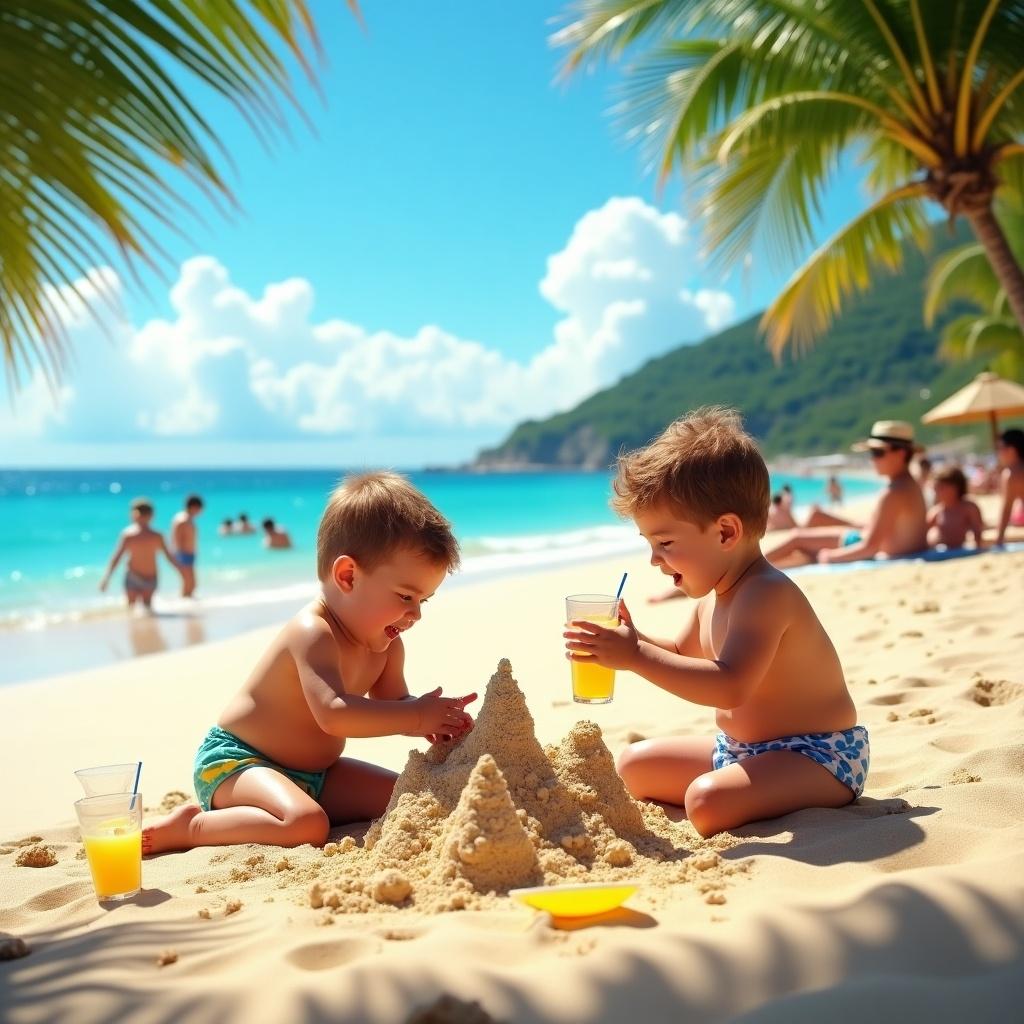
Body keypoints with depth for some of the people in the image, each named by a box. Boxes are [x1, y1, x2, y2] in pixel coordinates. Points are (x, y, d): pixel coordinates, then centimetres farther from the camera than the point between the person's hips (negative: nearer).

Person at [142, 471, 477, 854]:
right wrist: (417, 717, -37)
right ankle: (191, 826, -11)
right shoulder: (313, 633, -26)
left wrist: (435, 720, -13)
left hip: (313, 772, 10)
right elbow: (333, 714, -39)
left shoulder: (386, 646, 2)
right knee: (307, 825, -35)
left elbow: (393, 704, 9)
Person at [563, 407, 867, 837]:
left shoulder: (765, 593, -25)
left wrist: (636, 656, -35)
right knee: (634, 763, 14)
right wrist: (630, 639, 2)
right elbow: (684, 654, 22)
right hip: (740, 749, 11)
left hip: (817, 755, -10)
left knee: (709, 798, -35)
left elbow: (729, 685, -38)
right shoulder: (715, 592, 5)